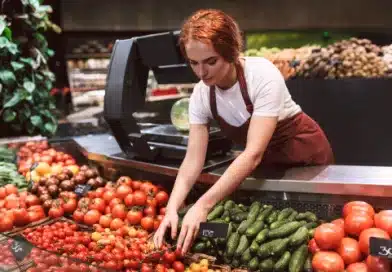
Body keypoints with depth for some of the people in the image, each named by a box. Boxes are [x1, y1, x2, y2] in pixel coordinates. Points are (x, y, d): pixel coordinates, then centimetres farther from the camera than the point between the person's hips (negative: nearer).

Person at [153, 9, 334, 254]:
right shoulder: (201, 94, -16)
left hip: (304, 156, -4)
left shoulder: (263, 76, -32)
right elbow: (193, 159, -18)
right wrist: (172, 208, -34)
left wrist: (203, 205, -47)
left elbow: (254, 154, -39)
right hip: (265, 164, 5)